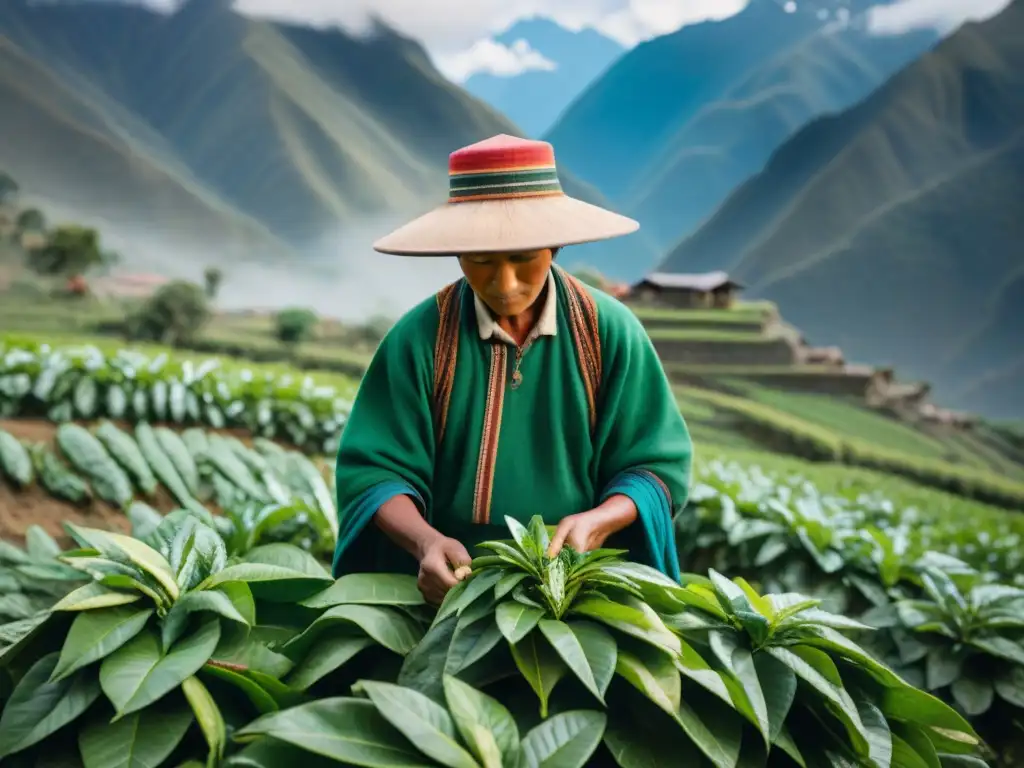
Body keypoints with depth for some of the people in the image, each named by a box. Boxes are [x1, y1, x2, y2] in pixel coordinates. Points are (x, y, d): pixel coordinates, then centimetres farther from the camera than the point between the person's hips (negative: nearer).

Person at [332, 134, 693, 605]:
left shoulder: (610, 331, -1)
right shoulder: (418, 338, -3)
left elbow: (656, 464, 2)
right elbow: (375, 469, -3)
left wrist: (595, 523, -17)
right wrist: (425, 541, -22)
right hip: (449, 585, 0)